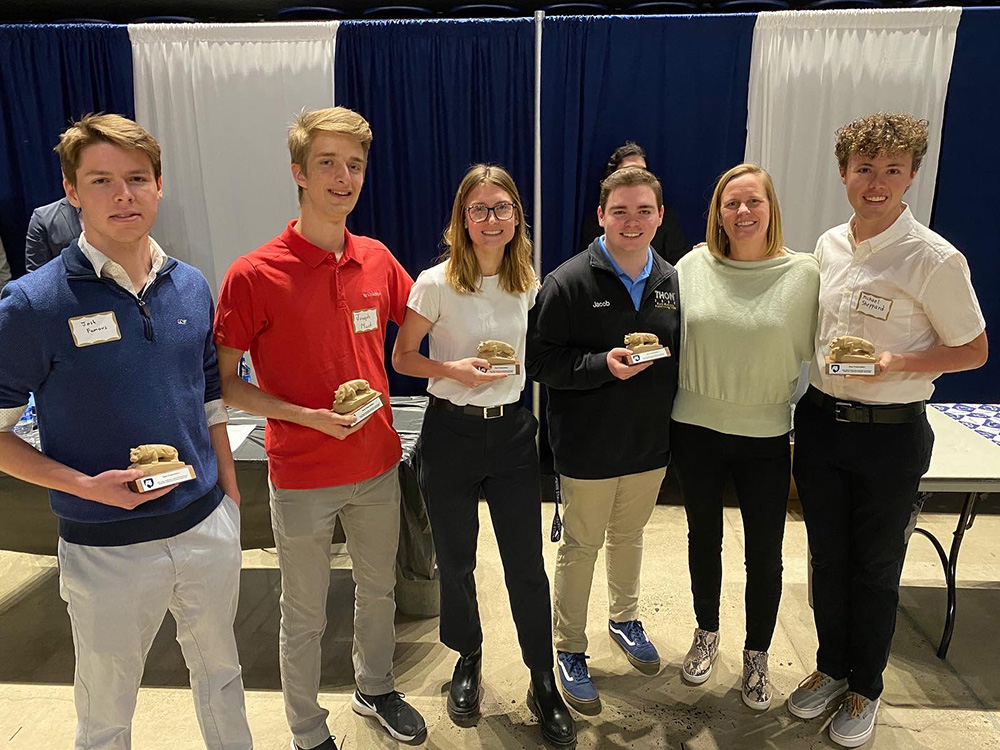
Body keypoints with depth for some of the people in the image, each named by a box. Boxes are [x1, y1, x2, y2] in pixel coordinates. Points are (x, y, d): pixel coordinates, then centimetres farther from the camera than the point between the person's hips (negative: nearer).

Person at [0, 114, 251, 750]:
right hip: (108, 548, -3)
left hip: (208, 527, 4)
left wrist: (229, 493, 9)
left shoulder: (192, 287, 0)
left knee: (220, 671, 23)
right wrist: (87, 485, -20)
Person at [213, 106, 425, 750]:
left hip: (378, 464, 5)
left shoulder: (378, 260, -1)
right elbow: (224, 383, -10)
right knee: (306, 616, 13)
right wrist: (306, 415, -21)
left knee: (379, 589, 23)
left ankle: (375, 689, 49)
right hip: (302, 477, -4)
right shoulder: (253, 275, -15)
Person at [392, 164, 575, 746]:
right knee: (456, 561, 13)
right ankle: (469, 658, 40)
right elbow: (403, 357, -5)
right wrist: (454, 371, -20)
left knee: (527, 563, 7)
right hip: (452, 432, -2)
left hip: (513, 431, 2)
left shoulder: (529, 282, 2)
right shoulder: (437, 283, -10)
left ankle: (544, 681, 27)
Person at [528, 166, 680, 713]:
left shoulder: (671, 282, 3)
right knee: (581, 545, 9)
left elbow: (684, 353, 13)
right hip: (588, 446, -5)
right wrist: (605, 365, -27)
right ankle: (569, 650, 29)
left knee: (629, 534, 23)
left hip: (650, 442, 5)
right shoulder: (568, 282, -14)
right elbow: (542, 362, -17)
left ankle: (624, 620, 48)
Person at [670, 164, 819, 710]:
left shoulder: (804, 273, -6)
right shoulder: (692, 266, -3)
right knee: (704, 538, 18)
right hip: (696, 429, 1)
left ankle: (756, 656, 35)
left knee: (764, 554, 9)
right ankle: (707, 634, 42)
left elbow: (813, 353, -1)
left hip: (766, 436, -1)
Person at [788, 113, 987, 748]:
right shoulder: (829, 246, 4)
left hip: (891, 433, -5)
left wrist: (895, 364, -22)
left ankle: (866, 688, 34)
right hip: (820, 421, 5)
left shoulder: (935, 259, -14)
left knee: (876, 569, 11)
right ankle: (832, 665, 39)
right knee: (827, 556, 17)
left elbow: (974, 350, -6)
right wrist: (809, 405, 10)